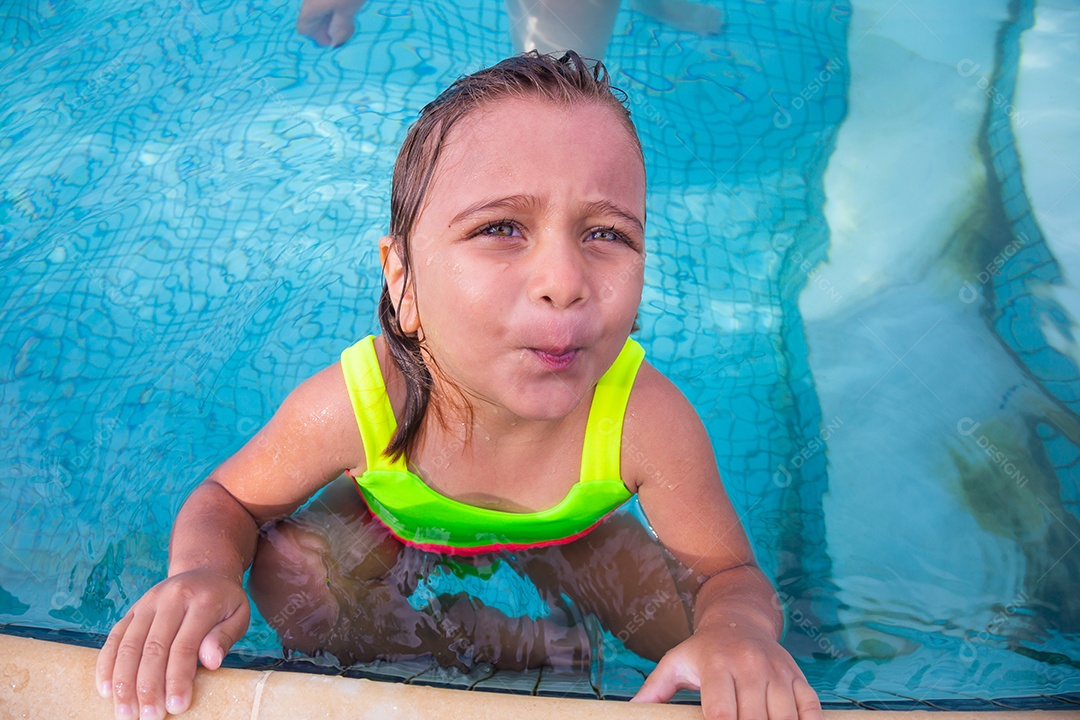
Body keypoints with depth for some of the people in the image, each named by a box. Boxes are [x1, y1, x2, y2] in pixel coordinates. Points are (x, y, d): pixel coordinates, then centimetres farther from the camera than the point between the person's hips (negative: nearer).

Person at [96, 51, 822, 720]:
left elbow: (733, 574, -23)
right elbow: (230, 500, -17)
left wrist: (738, 628, -50)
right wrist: (202, 575, -43)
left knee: (695, 619, -16)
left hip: (564, 542, 1)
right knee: (289, 564, -25)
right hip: (395, 533, 0)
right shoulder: (348, 409, -38)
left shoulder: (648, 419, -38)